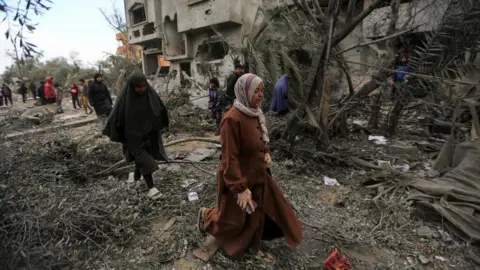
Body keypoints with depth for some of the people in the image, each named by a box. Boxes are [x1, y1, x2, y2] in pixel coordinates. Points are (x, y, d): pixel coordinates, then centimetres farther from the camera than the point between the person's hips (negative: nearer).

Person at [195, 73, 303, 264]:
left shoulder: (255, 113, -1)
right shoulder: (232, 119, -28)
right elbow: (230, 158, -26)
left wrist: (266, 153, -1)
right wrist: (240, 188, -24)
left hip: (257, 174, 8)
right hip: (238, 177, -8)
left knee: (258, 213, 19)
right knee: (234, 218, 15)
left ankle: (254, 248, 43)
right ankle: (206, 215, 44)